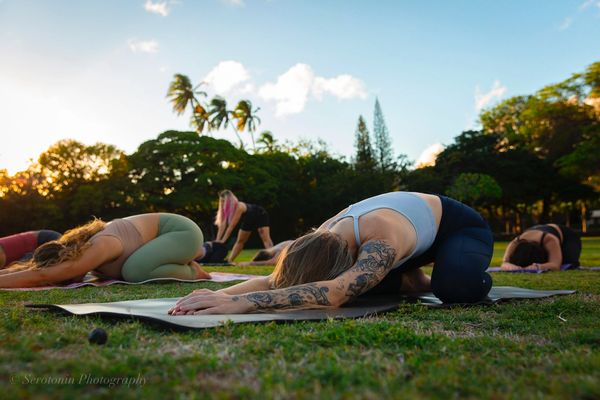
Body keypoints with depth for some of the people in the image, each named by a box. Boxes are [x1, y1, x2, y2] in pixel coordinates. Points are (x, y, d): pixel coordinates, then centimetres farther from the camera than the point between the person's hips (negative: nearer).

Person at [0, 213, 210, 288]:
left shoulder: (97, 250, -30)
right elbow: (37, 268, 5)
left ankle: (191, 272, -6)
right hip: (169, 231, 9)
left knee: (134, 271, -29)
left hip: (182, 230, -9)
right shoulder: (73, 249, -4)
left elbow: (41, 276, -38)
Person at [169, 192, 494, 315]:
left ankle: (478, 278, 3)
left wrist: (242, 302, -67)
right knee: (362, 281, -8)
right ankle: (416, 282, 21)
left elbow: (334, 294, -61)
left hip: (462, 226, -5)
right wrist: (222, 294, -43)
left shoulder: (382, 241, -47)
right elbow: (273, 280, -25)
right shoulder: (323, 238, -25)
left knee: (454, 285, -34)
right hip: (417, 225, 6)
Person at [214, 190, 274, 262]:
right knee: (240, 241, 13)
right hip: (249, 220, 8)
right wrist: (217, 240, -29)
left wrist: (223, 240, -37)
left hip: (261, 216, -8)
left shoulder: (239, 207, -39)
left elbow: (232, 226, -38)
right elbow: (222, 225, -21)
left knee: (265, 238, -24)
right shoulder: (226, 209, -17)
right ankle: (229, 260, 21)